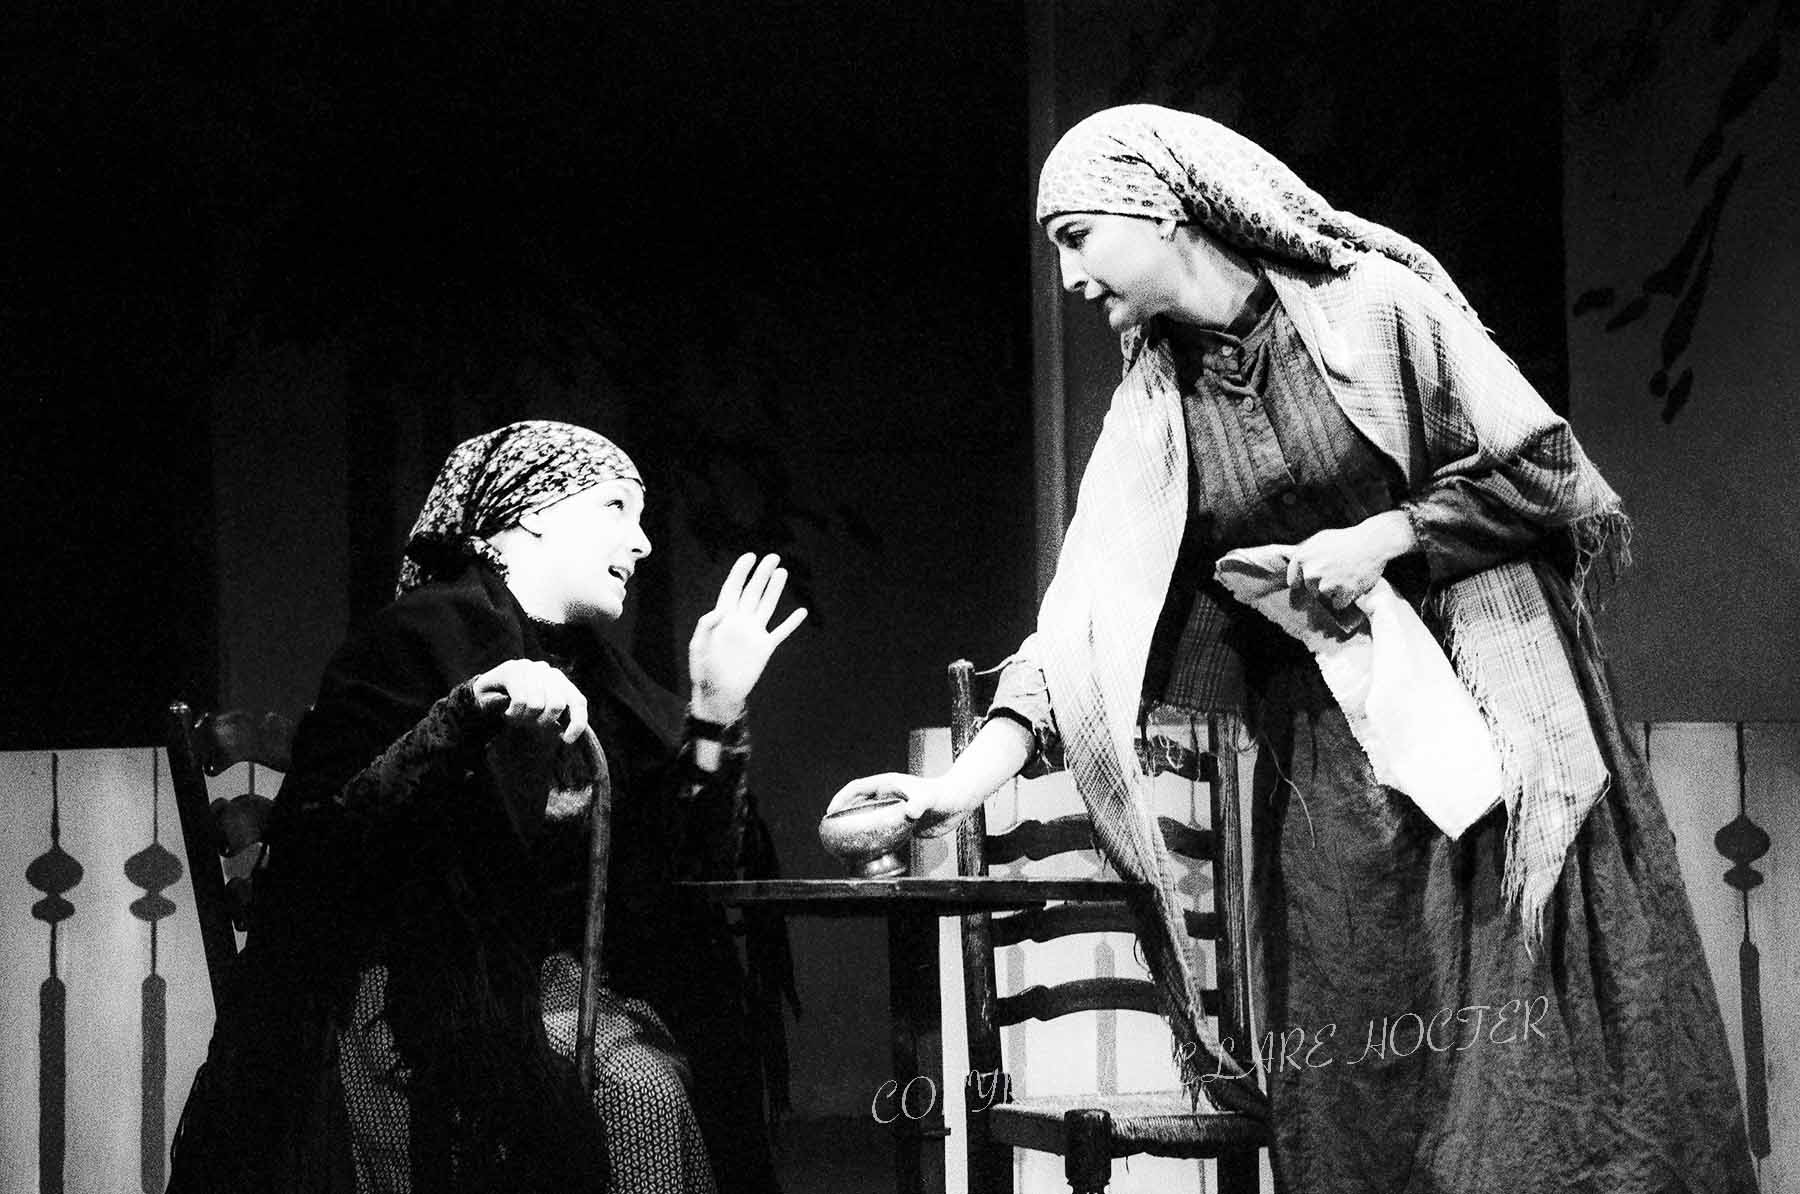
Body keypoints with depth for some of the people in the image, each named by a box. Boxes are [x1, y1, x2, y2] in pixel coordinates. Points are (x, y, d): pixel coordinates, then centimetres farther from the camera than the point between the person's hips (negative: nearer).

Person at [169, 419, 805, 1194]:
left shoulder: (594, 673, 14)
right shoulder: (424, 636, -5)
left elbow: (679, 871, 9)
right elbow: (323, 844, -16)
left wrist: (715, 714, 1)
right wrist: (468, 719, -28)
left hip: (555, 986, 6)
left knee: (665, 1082, -26)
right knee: (633, 1093, -29)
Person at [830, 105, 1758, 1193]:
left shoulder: (1371, 305, -5)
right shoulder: (1153, 412, 6)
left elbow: (1545, 469, -4)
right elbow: (1084, 626, -1)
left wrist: (1382, 538, -13)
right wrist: (965, 781, -14)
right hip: (1320, 780, 4)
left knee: (1533, 1082, -7)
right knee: (1352, 1106, 1)